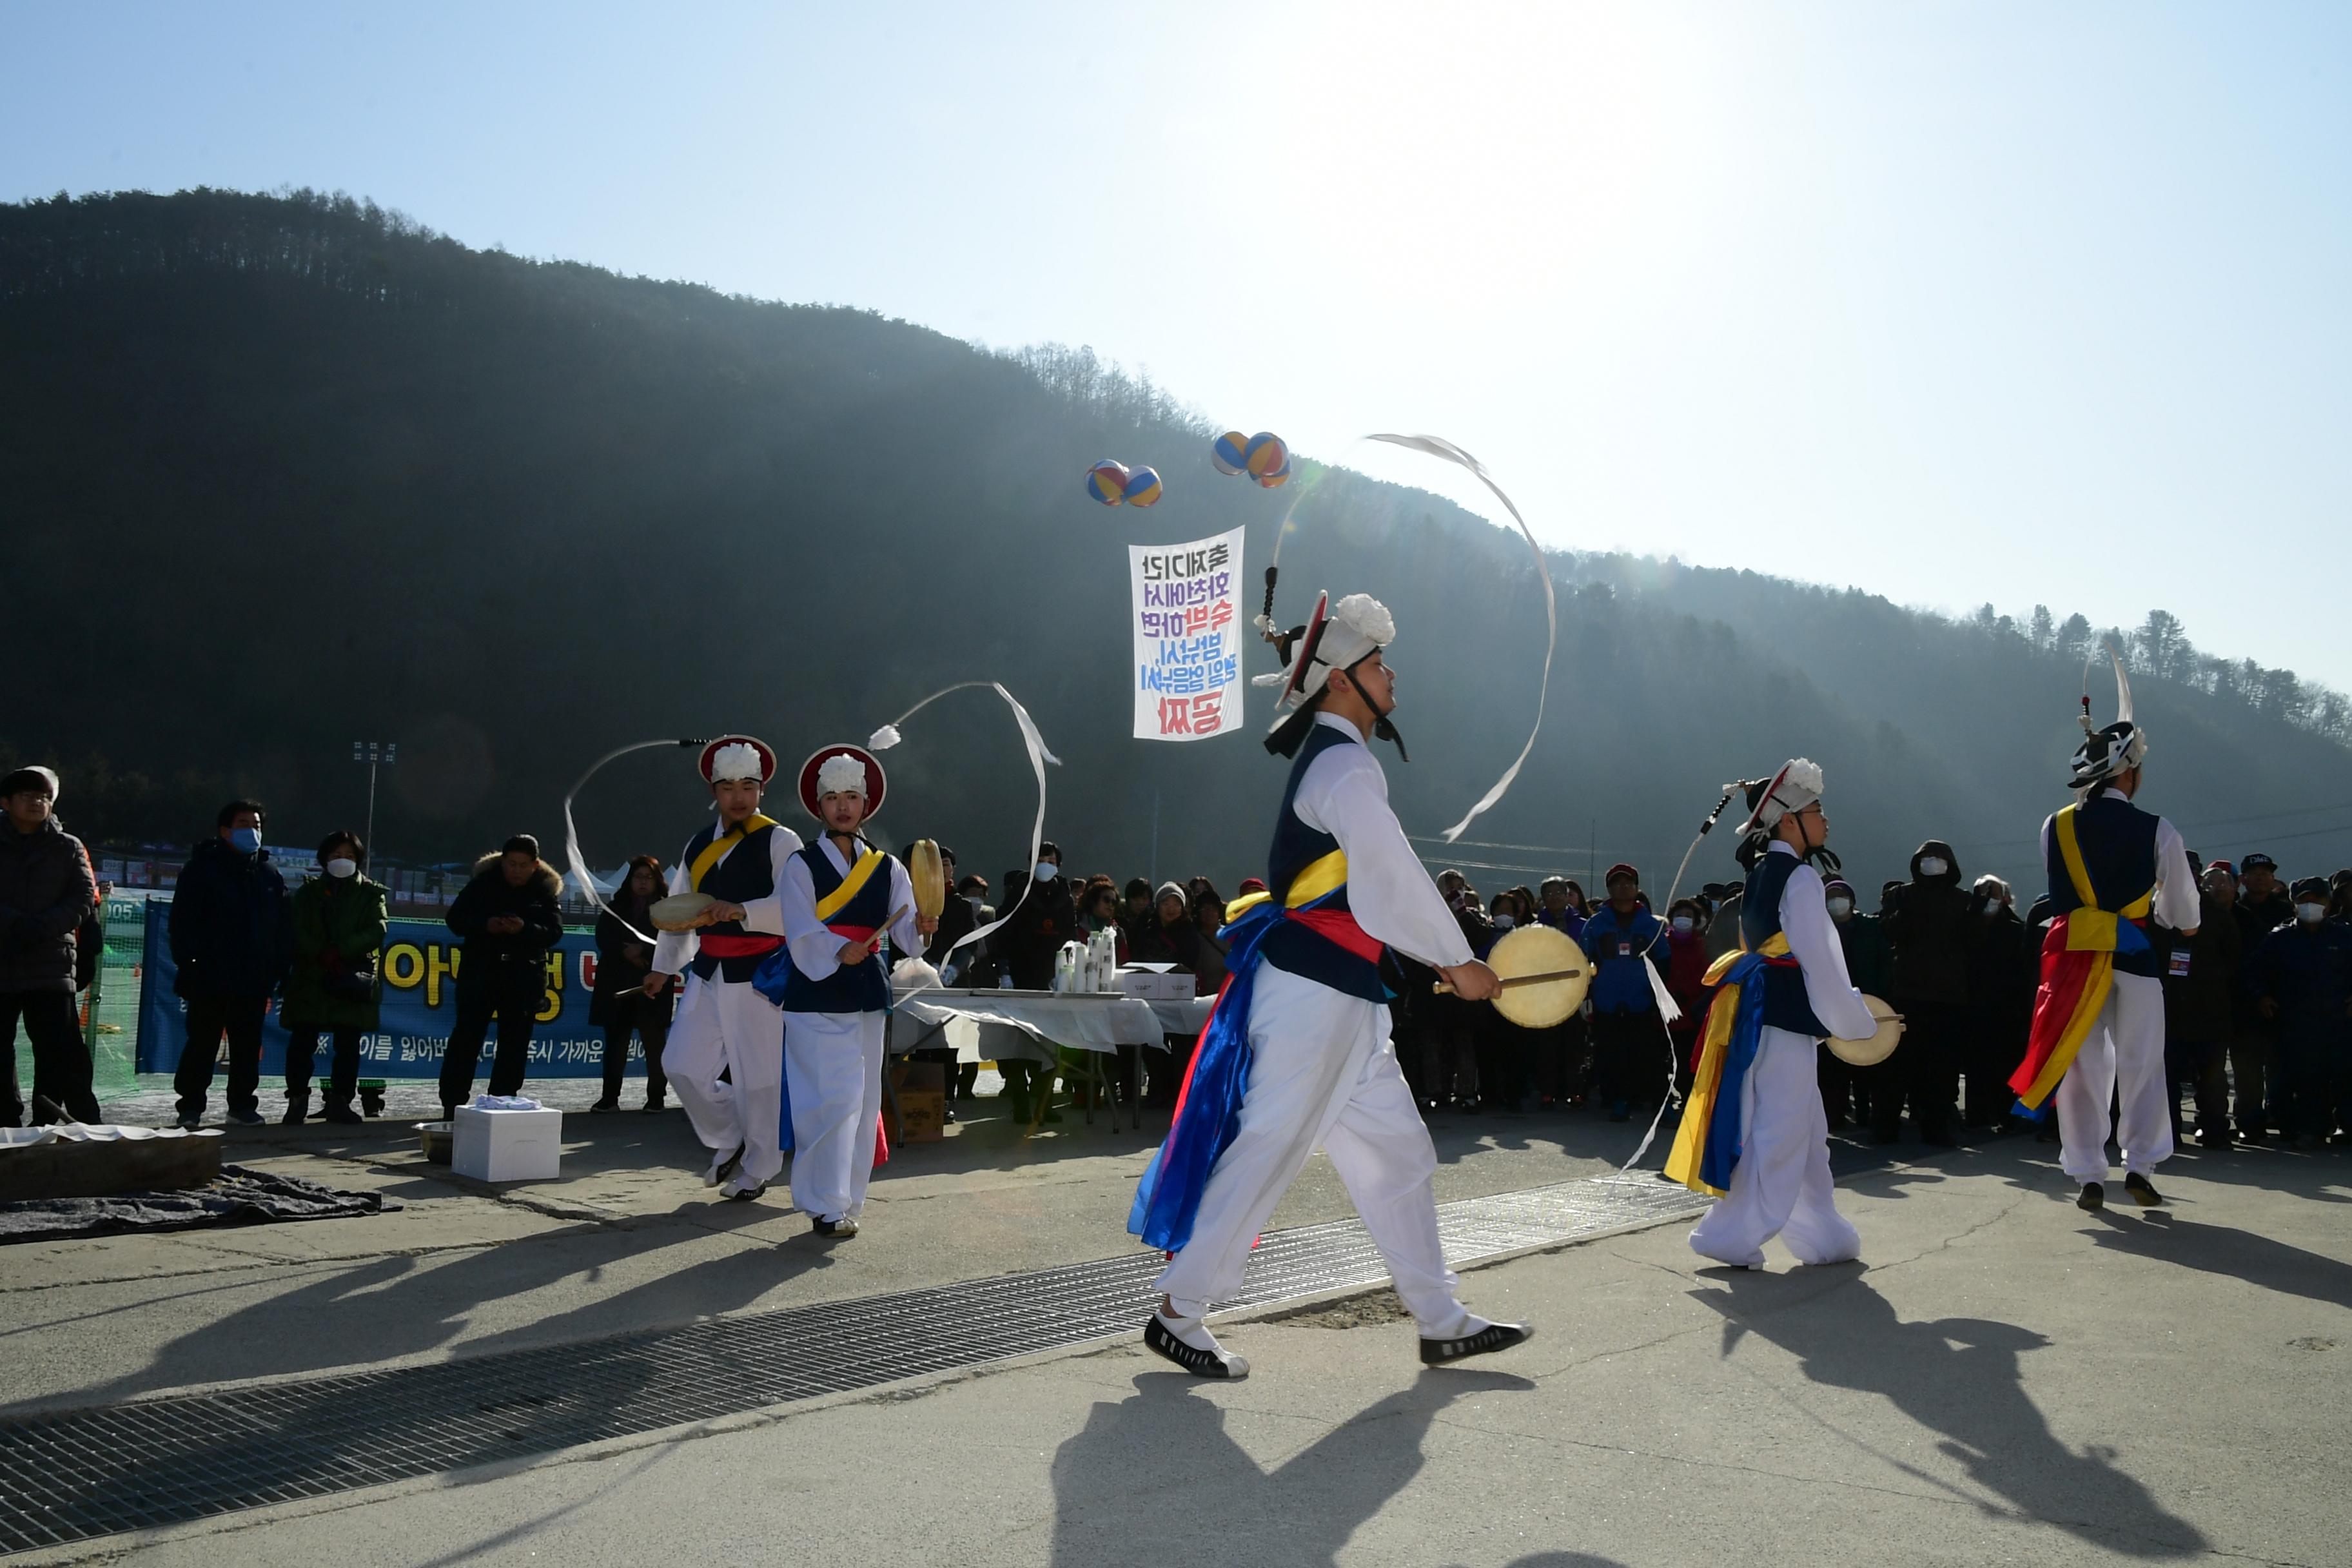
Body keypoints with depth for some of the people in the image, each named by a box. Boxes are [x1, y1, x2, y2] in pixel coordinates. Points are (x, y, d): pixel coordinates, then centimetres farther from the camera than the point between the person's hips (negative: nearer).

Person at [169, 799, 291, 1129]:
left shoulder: (270, 875, 12)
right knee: (202, 1045, 1)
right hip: (210, 978, -4)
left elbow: (284, 928, 13)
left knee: (248, 1047, 9)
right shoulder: (201, 869, -1)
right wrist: (188, 963, -13)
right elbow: (181, 923, -5)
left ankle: (243, 1104, 18)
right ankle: (190, 1107, 10)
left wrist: (279, 969, 5)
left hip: (254, 982, 4)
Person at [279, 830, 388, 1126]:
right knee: (302, 1042, -3)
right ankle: (297, 1101, 5)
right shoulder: (309, 892, 13)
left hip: (354, 979, 0)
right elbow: (298, 933, 2)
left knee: (348, 1045, 0)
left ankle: (340, 1101, 7)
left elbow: (377, 932, -4)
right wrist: (323, 955, -14)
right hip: (310, 979, 0)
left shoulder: (371, 894, 10)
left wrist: (340, 952, -15)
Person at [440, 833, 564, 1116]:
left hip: (524, 978, 1)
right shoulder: (483, 883, -1)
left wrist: (525, 929, -23)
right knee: (466, 1039, -5)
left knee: (514, 1045, 5)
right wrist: (485, 925, -20)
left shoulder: (546, 890, 1)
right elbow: (454, 918, -1)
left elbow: (555, 932, -4)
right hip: (480, 972, -1)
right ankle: (452, 1105, -1)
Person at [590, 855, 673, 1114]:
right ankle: (609, 1097, 8)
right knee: (615, 1042, 4)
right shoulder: (615, 908, 13)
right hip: (617, 984, 3)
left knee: (654, 1043, 1)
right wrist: (626, 953, -12)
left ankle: (656, 1097, 8)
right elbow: (603, 939, 2)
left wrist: (642, 950, -17)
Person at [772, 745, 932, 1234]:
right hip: (816, 996, -4)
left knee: (863, 1101, 8)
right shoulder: (802, 865, -2)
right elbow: (802, 934, -13)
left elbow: (904, 935, 1)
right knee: (831, 1099, -10)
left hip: (868, 994, 4)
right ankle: (825, 1206, -3)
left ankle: (846, 1200, 20)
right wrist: (839, 950, -31)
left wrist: (921, 927, -21)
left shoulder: (888, 868, 9)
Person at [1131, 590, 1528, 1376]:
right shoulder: (1343, 765, -13)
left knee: (1397, 1154, 13)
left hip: (1340, 1001, 10)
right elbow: (1394, 876, -18)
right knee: (1268, 1153, -4)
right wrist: (1460, 962, -9)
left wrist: (1437, 958, 19)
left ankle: (1441, 1322, 22)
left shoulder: (1334, 764, 19)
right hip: (1315, 994, -10)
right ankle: (1178, 1315, 7)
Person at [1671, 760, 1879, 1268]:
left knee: (1807, 1133, 16)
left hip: (1763, 1014, 10)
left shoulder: (1762, 876, 15)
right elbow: (1821, 964, -14)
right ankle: (1733, 1238, -2)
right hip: (1785, 1022, -10)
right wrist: (1859, 1023, -4)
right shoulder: (1799, 879, -13)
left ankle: (1824, 1236, 24)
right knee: (1778, 1135, -5)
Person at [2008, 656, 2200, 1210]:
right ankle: (2140, 1166, 13)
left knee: (2083, 1064, 8)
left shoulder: (2056, 828, 0)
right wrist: (2179, 921, 26)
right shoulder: (2156, 830, -6)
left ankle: (2089, 1175, 8)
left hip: (2075, 954, 2)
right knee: (2141, 1062, 13)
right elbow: (2181, 909, 3)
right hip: (2135, 955, -2)